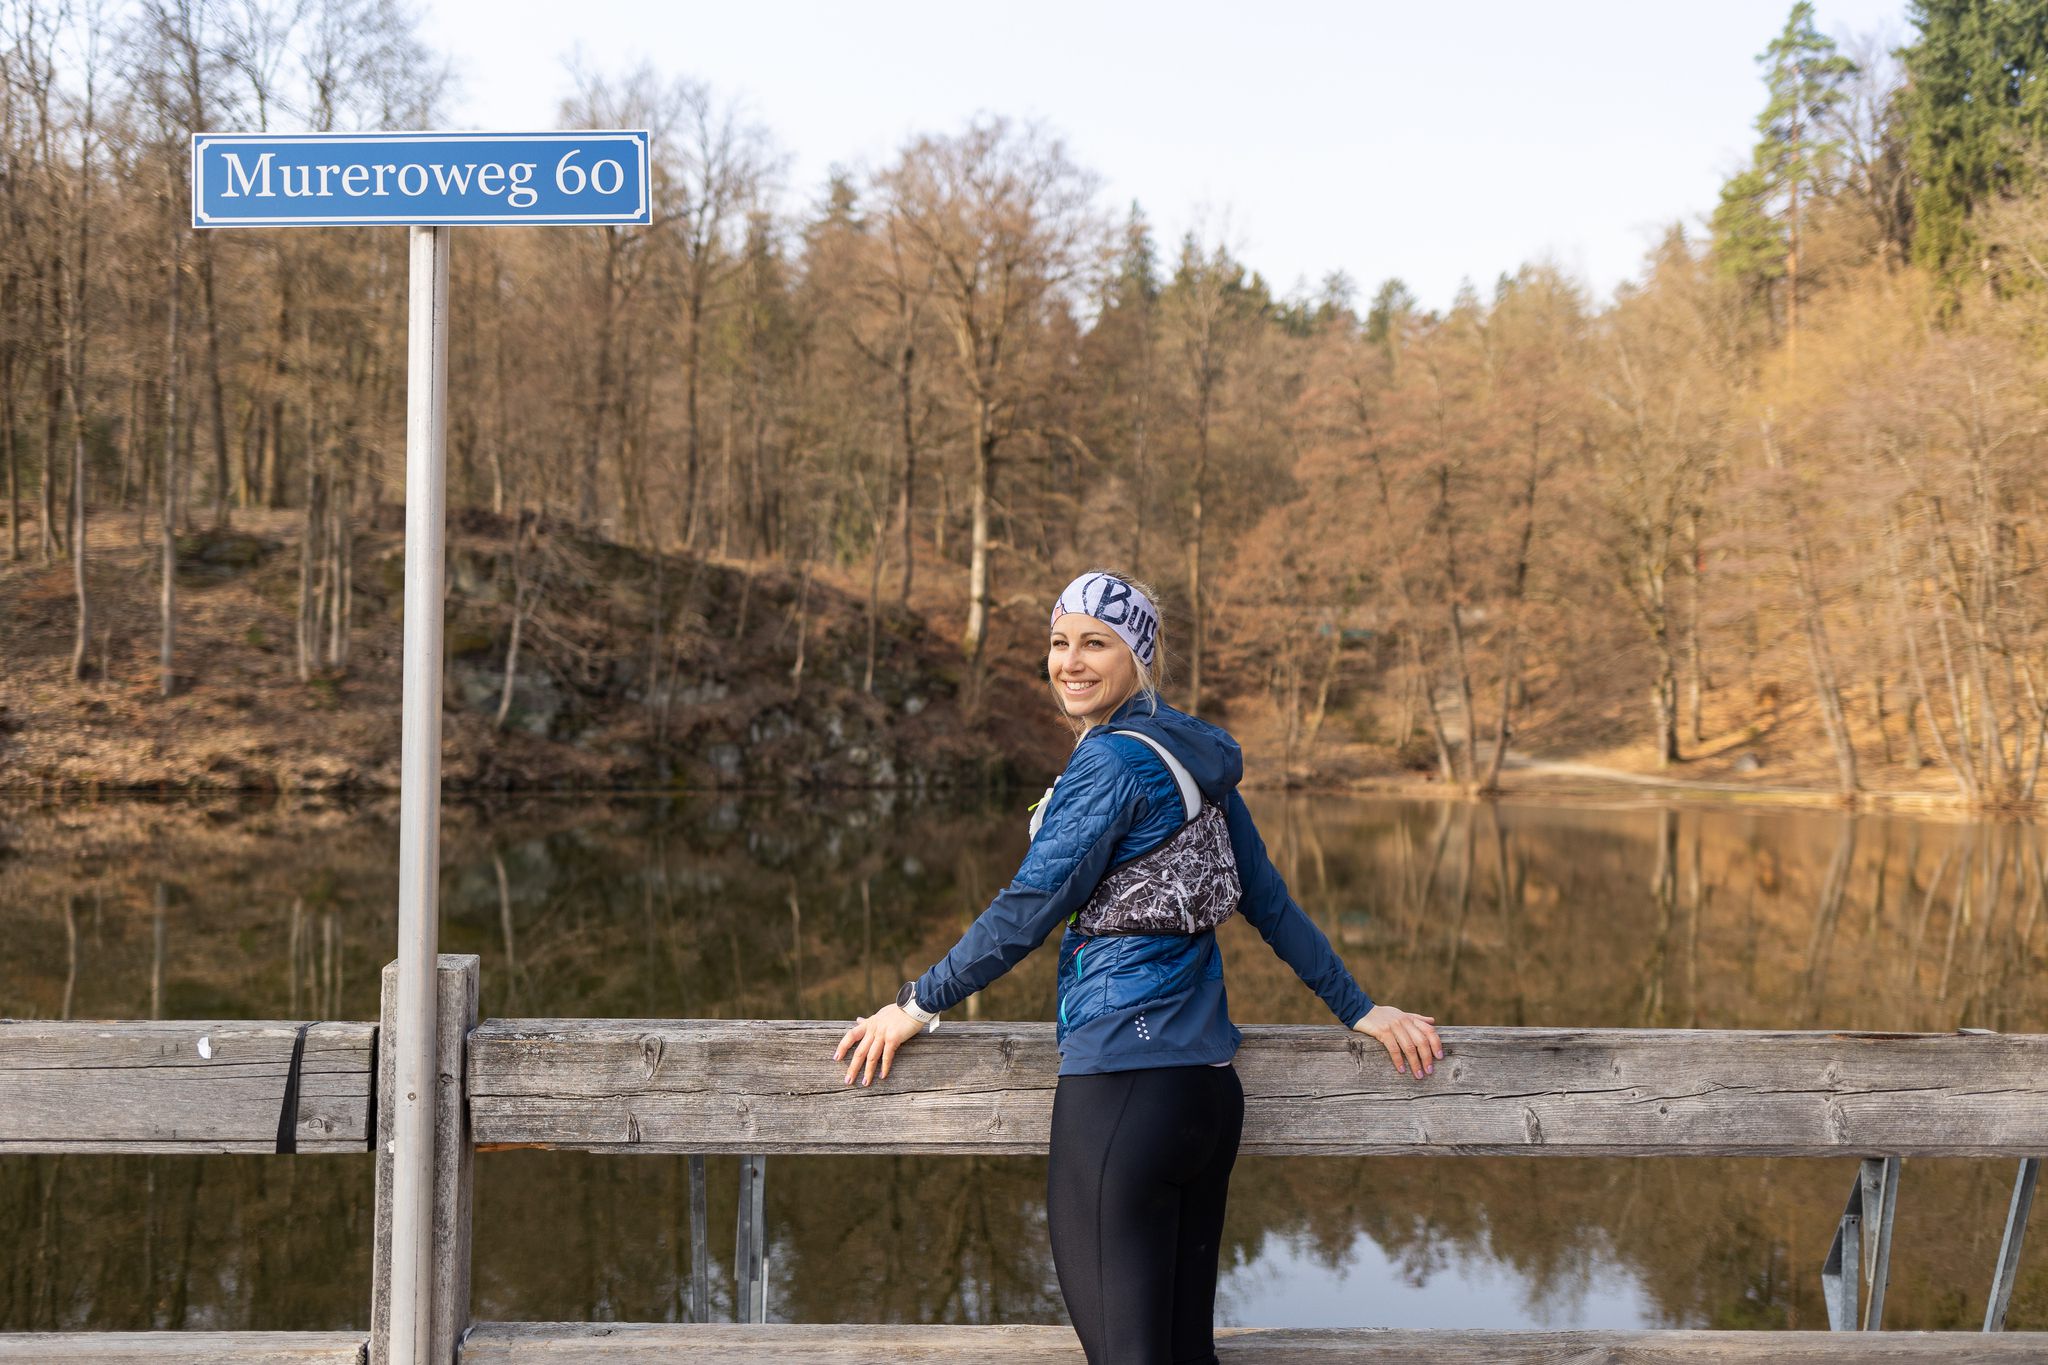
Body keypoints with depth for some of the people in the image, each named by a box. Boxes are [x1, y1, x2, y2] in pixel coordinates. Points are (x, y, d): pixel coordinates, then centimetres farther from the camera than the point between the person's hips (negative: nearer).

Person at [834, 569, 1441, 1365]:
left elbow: (1031, 905, -11)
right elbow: (1269, 899, 17)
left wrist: (920, 1003, -2)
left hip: (1125, 1083, -9)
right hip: (1208, 1086, 9)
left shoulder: (1115, 760, -11)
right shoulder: (1194, 757, 14)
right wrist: (1358, 1010, 23)